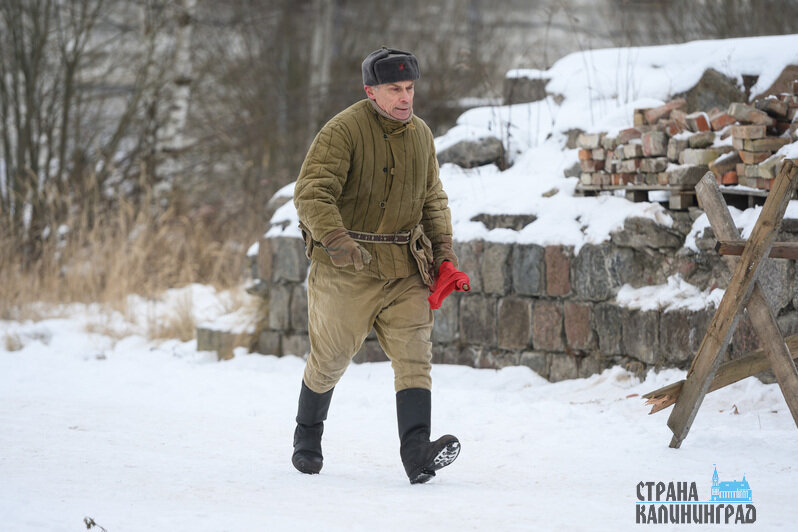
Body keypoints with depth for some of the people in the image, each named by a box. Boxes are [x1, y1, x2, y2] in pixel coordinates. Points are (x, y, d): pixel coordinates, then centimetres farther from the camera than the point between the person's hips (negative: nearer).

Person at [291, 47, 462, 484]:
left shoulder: (420, 134, 9)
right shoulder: (342, 131, -13)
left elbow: (433, 199, 21)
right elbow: (312, 192, -21)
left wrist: (444, 251, 10)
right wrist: (336, 239, -37)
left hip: (405, 269, 5)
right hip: (346, 268, -5)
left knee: (414, 356, -11)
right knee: (329, 360, 8)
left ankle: (417, 452, -22)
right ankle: (307, 437, 33)